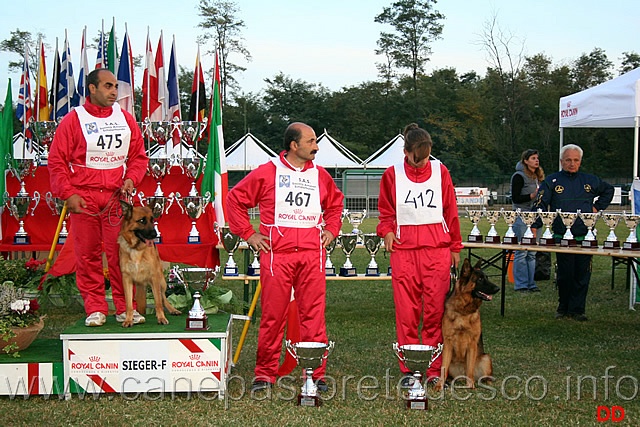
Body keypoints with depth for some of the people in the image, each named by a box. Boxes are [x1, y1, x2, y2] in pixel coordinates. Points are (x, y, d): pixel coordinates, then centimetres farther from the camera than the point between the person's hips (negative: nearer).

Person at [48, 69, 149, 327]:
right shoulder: (73, 120, 0)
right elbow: (57, 162, -1)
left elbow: (139, 156, 15)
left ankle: (125, 308, 7)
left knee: (121, 253, -1)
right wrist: (68, 193, -9)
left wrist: (131, 179, -3)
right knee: (87, 255, 2)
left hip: (117, 197, 2)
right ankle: (95, 308, 11)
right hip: (83, 199, -2)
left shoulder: (125, 119, 10)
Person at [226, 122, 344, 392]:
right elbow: (235, 198, 6)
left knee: (313, 314, 1)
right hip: (276, 254, -3)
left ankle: (316, 373, 8)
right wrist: (248, 233, 2)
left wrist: (331, 229, 17)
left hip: (312, 255, 3)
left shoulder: (320, 175, 14)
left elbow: (335, 203, 31)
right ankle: (265, 373, 11)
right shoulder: (267, 172, 2)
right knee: (272, 315, 1)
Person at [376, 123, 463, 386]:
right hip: (404, 249, 0)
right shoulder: (392, 175, 6)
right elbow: (386, 211, 15)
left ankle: (434, 369, 7)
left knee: (435, 310, -2)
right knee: (406, 312, -1)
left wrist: (455, 247, 12)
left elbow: (451, 211, 12)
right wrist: (387, 231, -4)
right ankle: (408, 370, 7)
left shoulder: (440, 172, 8)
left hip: (437, 248, 0)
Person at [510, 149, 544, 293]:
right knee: (521, 252, -6)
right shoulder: (519, 176, -7)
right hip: (522, 217, -8)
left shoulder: (536, 177, 18)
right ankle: (520, 284, -2)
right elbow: (515, 198, -13)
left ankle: (530, 283, 12)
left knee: (532, 253, 8)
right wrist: (532, 195, -20)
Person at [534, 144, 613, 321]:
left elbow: (608, 190, 30)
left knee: (582, 275, 1)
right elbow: (540, 205, -2)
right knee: (564, 275, 3)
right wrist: (534, 227, -14)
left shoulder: (590, 181, 12)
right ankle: (563, 308, 16)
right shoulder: (551, 181, 4)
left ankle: (577, 309, 9)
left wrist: (597, 207, 16)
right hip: (561, 238, -2)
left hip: (585, 238, 2)